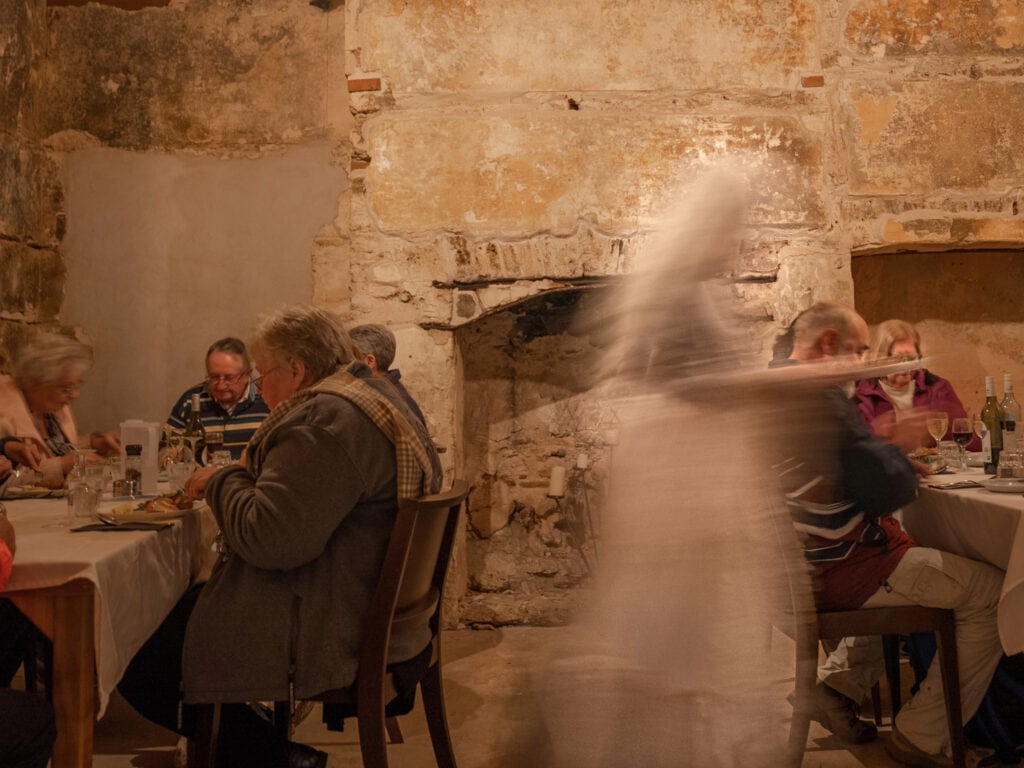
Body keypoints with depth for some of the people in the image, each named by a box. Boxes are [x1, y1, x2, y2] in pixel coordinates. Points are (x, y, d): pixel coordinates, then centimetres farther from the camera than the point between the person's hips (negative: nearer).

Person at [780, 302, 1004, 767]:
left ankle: (840, 680, 21)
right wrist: (898, 453, 0)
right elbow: (889, 489, -20)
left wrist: (880, 442, 10)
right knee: (993, 591, -1)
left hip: (793, 564, 10)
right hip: (839, 568, -10)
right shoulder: (820, 398, -20)